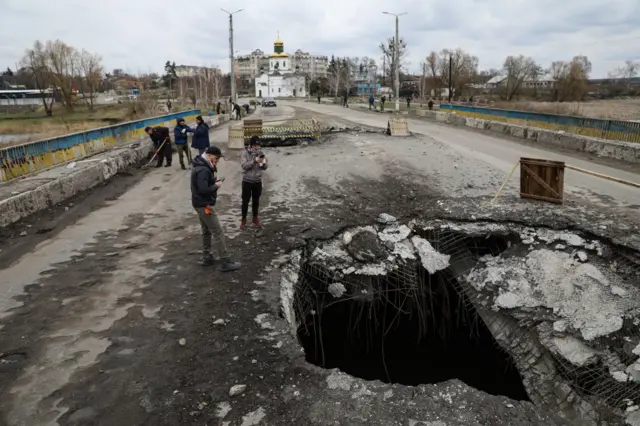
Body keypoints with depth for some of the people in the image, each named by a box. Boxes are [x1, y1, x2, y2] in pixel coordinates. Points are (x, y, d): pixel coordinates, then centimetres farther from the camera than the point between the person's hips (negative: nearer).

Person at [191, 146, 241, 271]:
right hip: (205, 205, -11)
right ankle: (226, 262, -3)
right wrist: (216, 185, -16)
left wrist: (214, 180, 3)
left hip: (200, 204, 11)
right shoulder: (203, 170, -24)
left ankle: (207, 257, 29)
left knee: (206, 231, 19)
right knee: (218, 233, -7)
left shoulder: (200, 165, 9)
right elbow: (203, 189, -30)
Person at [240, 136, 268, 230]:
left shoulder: (261, 153, 0)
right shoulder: (245, 153, -10)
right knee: (245, 201, 5)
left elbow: (265, 168, 1)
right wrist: (254, 161, -30)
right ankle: (243, 219, 18)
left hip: (258, 181, 3)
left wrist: (263, 163, -22)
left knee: (256, 201, 15)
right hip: (247, 181, -3)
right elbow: (244, 165, -21)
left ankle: (255, 218, 30)